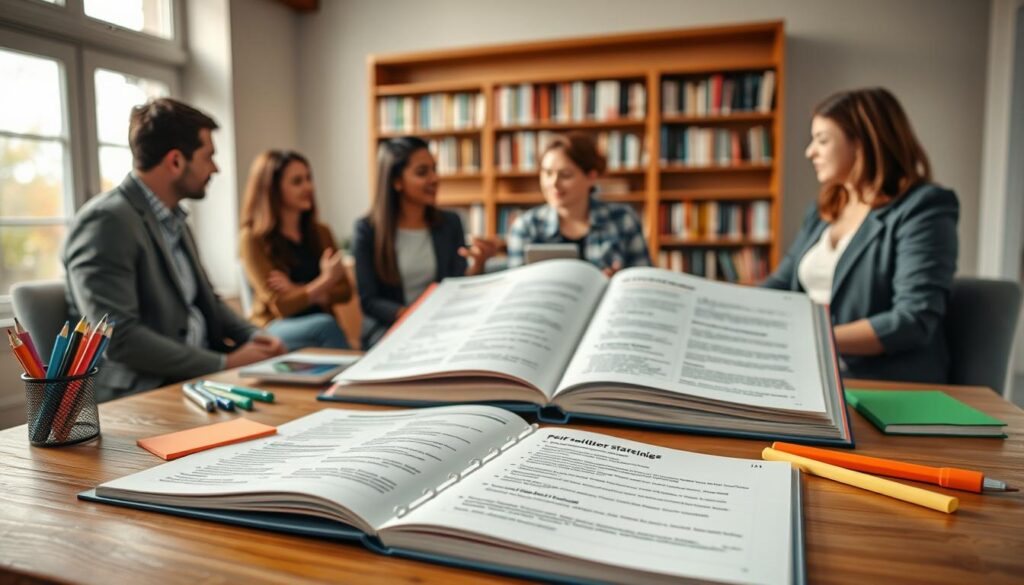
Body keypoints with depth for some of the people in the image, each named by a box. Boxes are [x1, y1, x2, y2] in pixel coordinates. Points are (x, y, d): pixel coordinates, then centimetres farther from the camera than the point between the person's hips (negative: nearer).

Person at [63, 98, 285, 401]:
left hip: (200, 374, 9)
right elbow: (117, 338, -21)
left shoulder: (173, 220, 14)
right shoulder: (106, 221, -14)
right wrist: (225, 364, -19)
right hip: (143, 393, -8)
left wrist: (253, 336, 0)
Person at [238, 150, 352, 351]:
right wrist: (325, 281, -20)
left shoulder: (320, 232, 12)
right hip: (275, 330, -4)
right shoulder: (253, 238, -5)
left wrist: (300, 292, -8)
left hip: (321, 326, 4)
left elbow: (344, 292, 9)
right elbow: (280, 306, -10)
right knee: (325, 325, -34)